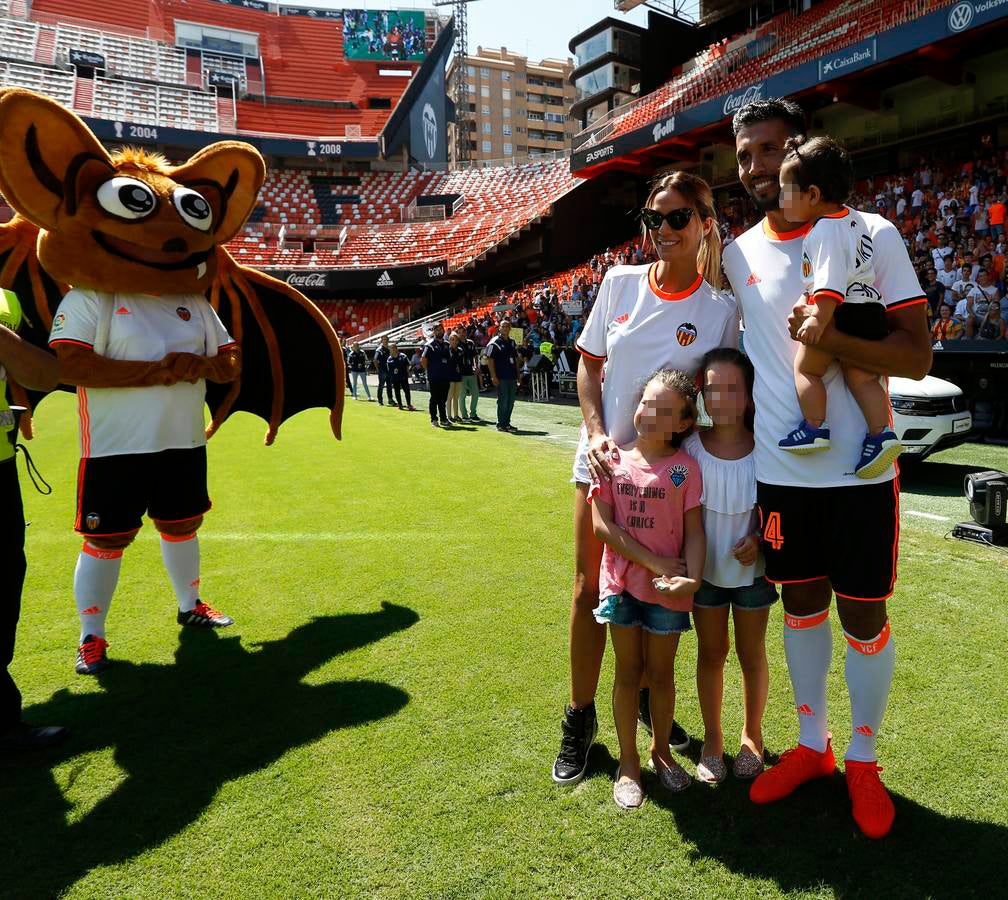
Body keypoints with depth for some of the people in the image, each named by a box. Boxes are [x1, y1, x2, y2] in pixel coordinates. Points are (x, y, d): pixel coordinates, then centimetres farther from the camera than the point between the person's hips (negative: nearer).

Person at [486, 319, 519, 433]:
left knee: (511, 402, 11)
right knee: (503, 401, -3)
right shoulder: (495, 342, -5)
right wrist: (493, 376, -16)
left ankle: (507, 423, 21)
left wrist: (518, 375, 16)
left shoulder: (512, 342, 15)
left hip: (512, 377, 7)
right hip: (501, 378, -7)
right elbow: (489, 360, -10)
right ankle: (501, 424, 5)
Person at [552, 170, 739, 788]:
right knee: (591, 588, 5)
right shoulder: (620, 282, -1)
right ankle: (581, 718, 22)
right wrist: (596, 434, -9)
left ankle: (649, 696, 37)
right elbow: (589, 365, 4)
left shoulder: (721, 309, -6)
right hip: (603, 459, 1)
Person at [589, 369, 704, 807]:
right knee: (628, 672, 12)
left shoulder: (685, 467, -8)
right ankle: (628, 762, 27)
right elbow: (602, 525, -11)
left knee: (662, 673, 14)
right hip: (622, 582, 1)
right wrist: (655, 563, -16)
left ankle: (661, 750, 37)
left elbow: (694, 531, -7)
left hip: (667, 589, -1)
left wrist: (692, 577, -23)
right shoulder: (614, 459, -6)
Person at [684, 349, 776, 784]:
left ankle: (751, 735, 36)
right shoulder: (691, 448, -11)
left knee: (752, 654, 14)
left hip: (751, 569, 0)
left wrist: (760, 538, -17)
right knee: (711, 653, 13)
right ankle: (712, 739, 30)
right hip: (706, 568, 1)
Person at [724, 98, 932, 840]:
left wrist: (832, 339, -27)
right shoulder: (737, 254, 7)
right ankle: (811, 744, 34)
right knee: (801, 604, 15)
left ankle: (864, 760, 30)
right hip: (778, 469, 3)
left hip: (858, 468, -3)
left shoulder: (872, 235, -4)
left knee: (863, 615, 7)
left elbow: (917, 356, -10)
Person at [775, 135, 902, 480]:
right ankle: (881, 434, 5)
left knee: (805, 368, 4)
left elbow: (830, 280, -24)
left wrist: (818, 317, -31)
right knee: (861, 375, 11)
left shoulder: (824, 230, -13)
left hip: (840, 312, -9)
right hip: (871, 310, 9)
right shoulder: (853, 217, 17)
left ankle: (815, 427, 1)